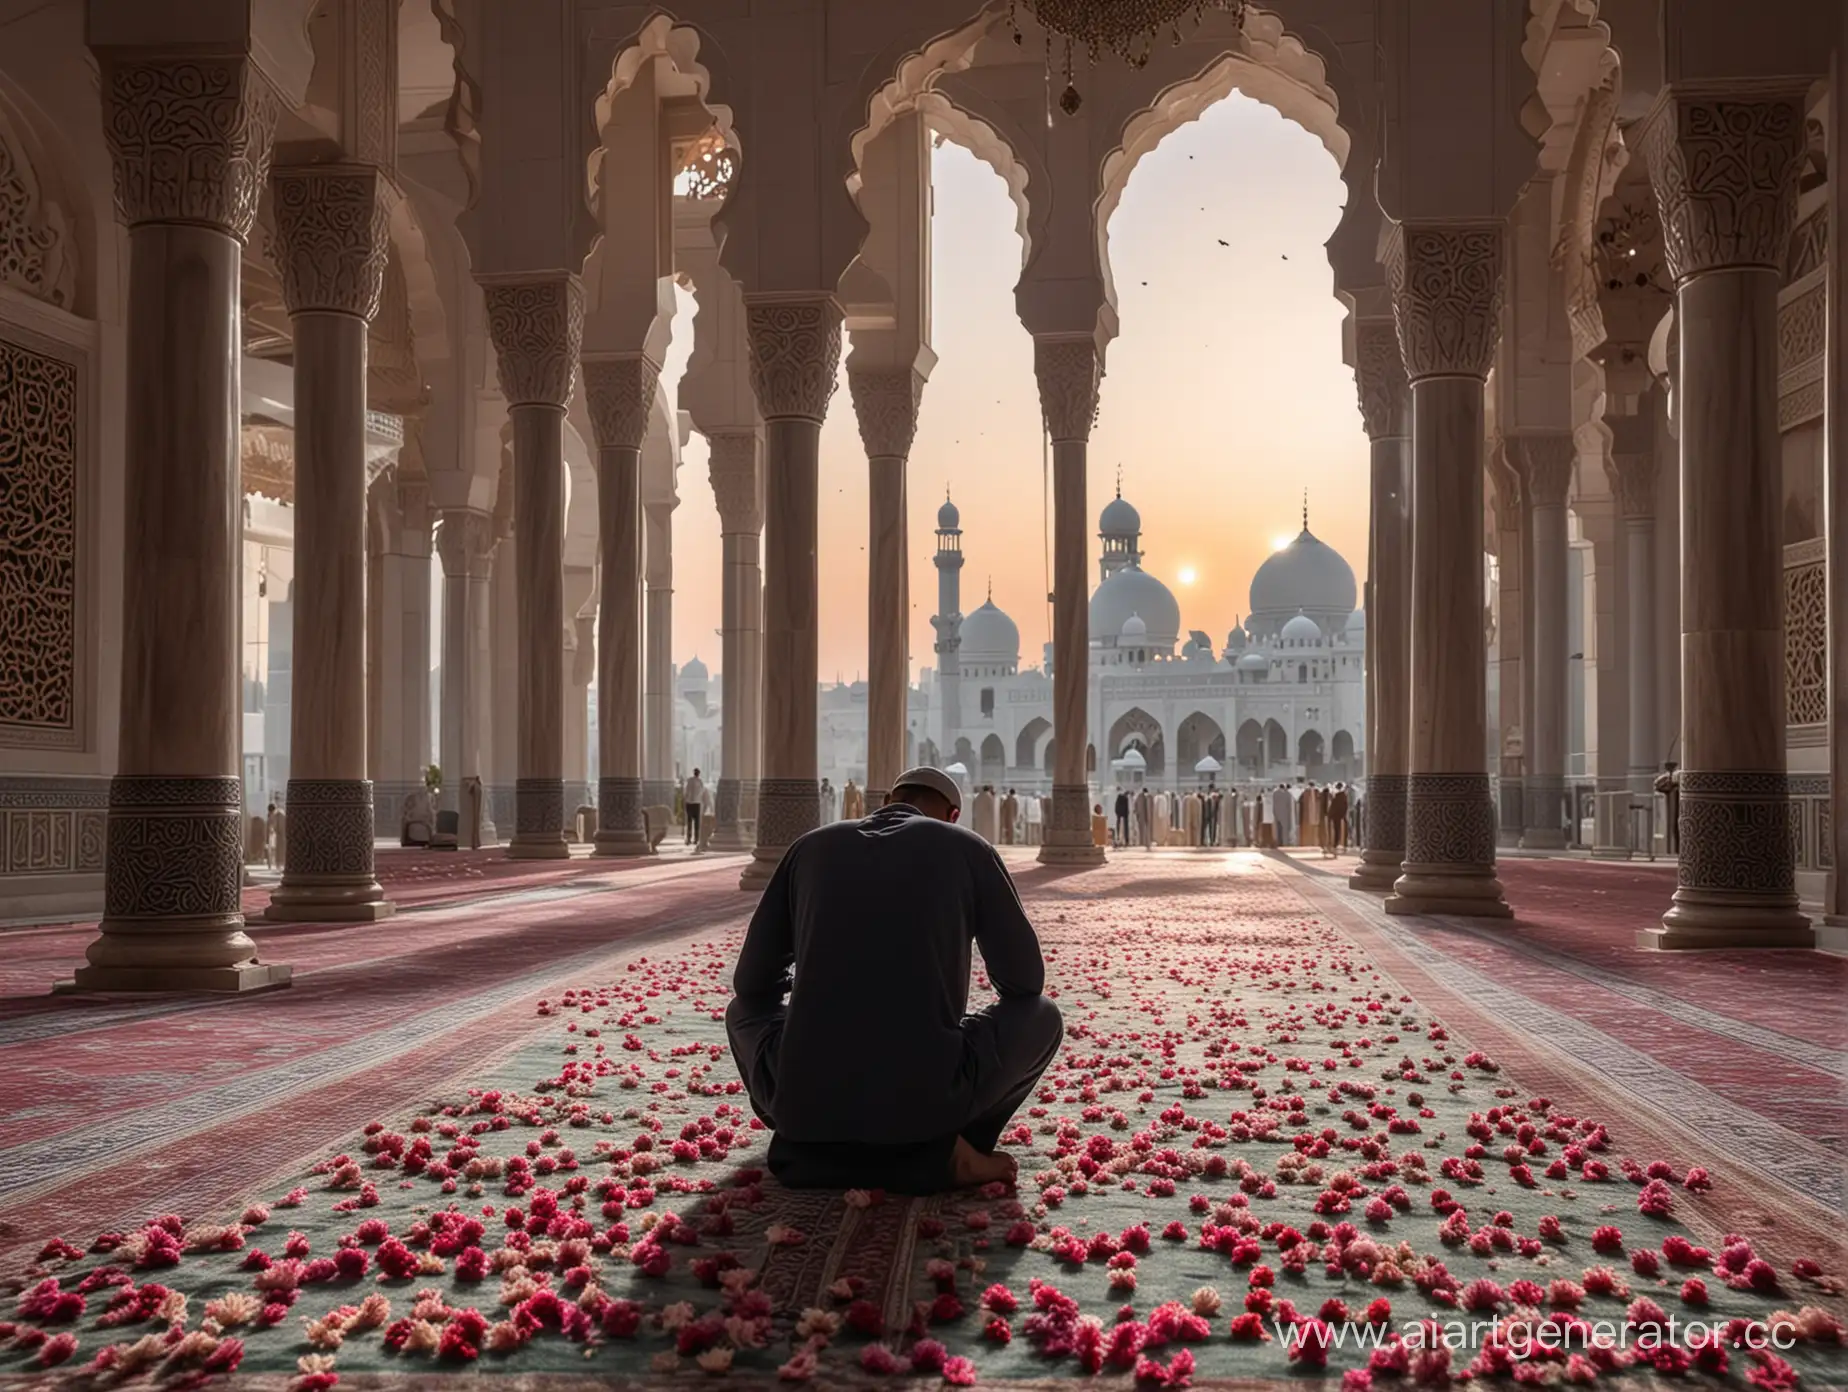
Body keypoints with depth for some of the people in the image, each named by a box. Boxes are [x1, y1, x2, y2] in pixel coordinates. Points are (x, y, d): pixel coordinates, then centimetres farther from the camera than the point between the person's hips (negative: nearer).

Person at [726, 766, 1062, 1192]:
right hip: (926, 1101, -2)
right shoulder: (967, 848, 8)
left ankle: (816, 1147, 13)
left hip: (805, 1101, 2)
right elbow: (1025, 980, 14)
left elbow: (752, 982, 19)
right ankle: (942, 1151, 6)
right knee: (1042, 1017, 24)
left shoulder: (811, 846, 14)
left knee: (744, 1010, 34)